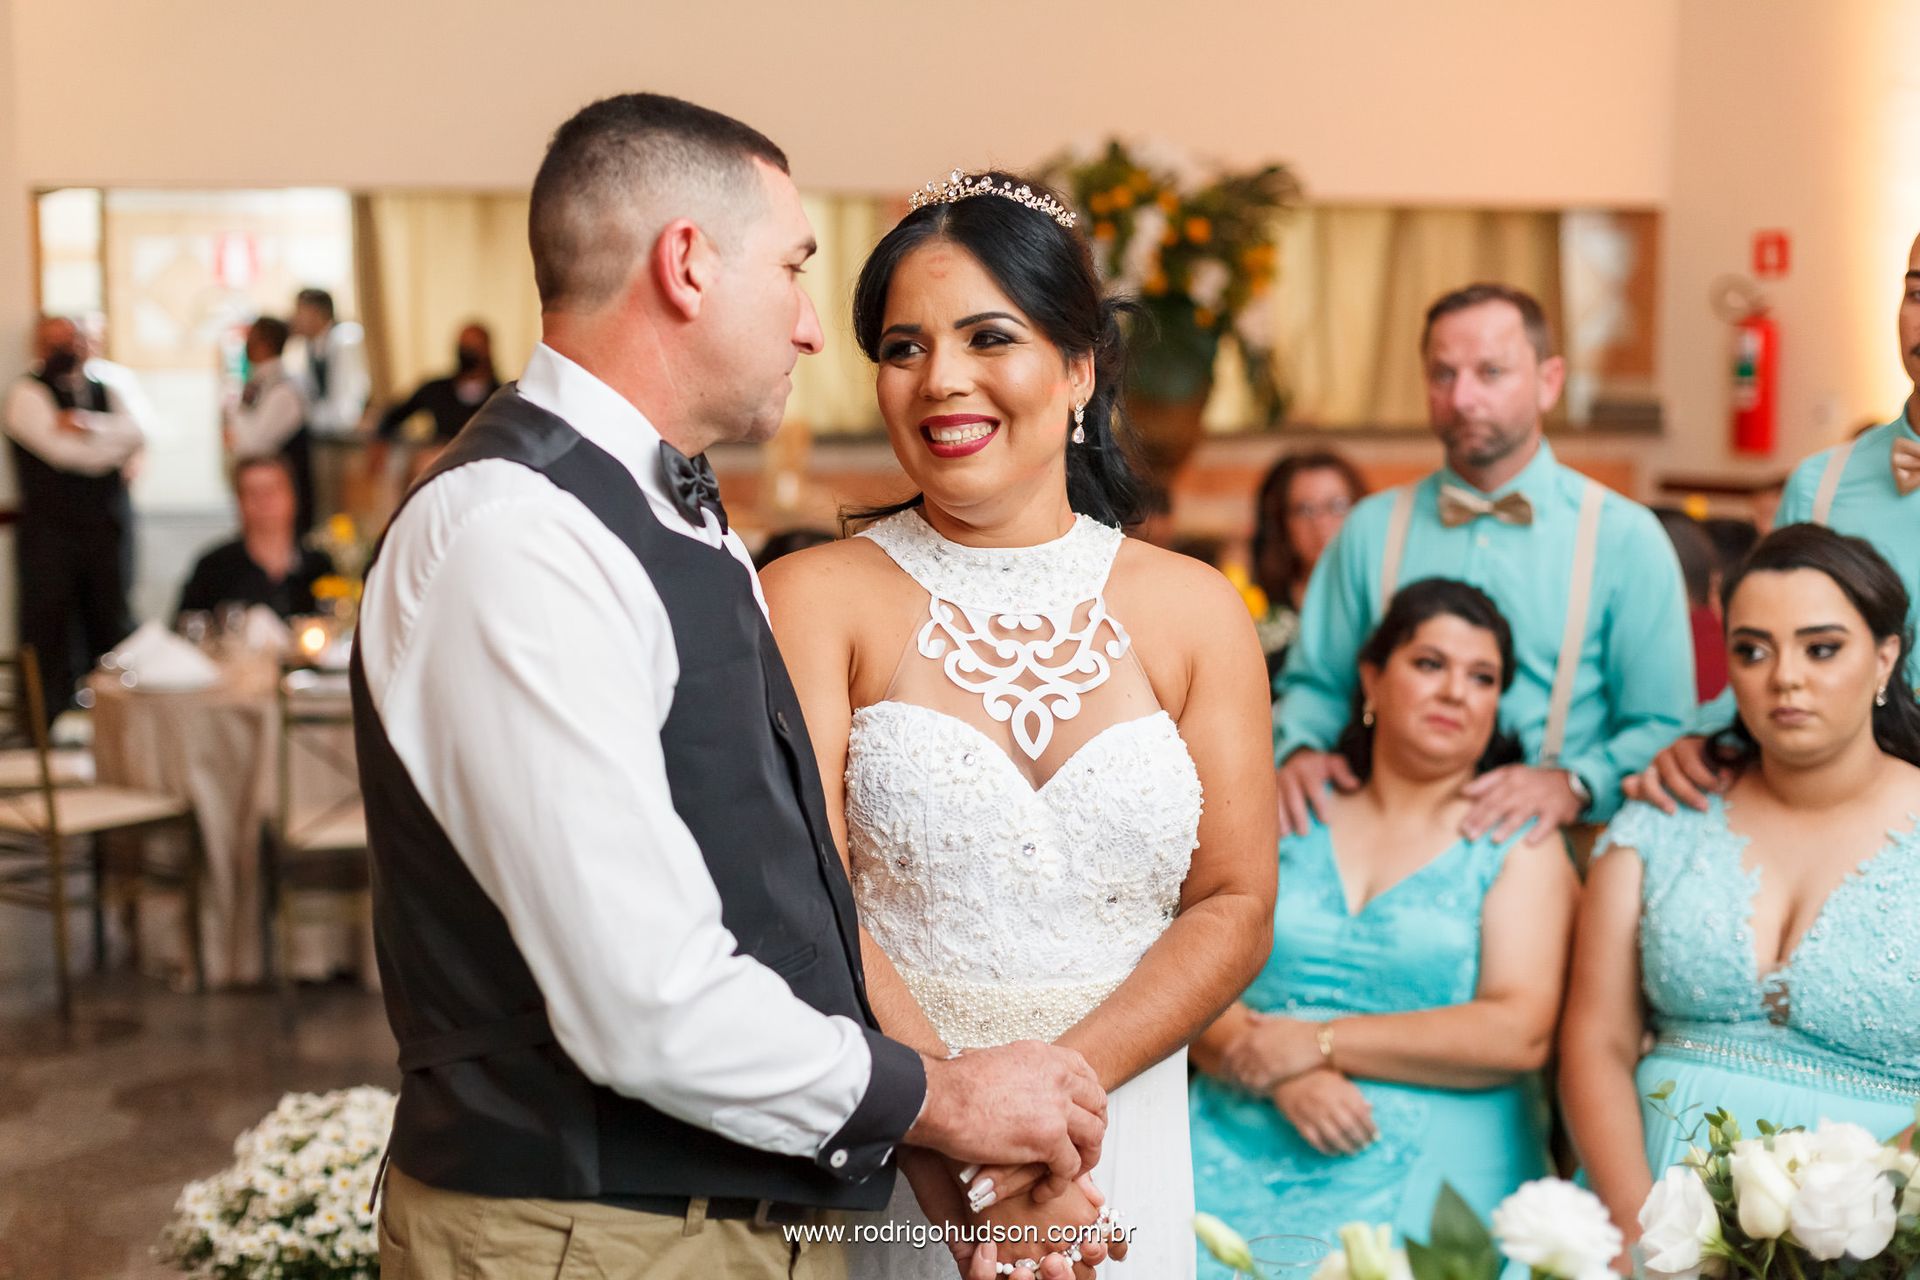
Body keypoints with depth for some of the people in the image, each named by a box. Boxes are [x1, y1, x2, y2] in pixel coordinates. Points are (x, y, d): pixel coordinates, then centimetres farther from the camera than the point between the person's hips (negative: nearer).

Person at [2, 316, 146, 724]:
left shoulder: (109, 393, 17)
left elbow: (136, 430, -3)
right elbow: (58, 448, -13)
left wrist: (87, 422, -17)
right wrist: (114, 450, -2)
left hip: (108, 525, 4)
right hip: (50, 527, -4)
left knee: (111, 618, 5)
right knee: (49, 618, -3)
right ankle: (45, 717, 4)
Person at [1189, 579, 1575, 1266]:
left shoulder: (1520, 847, 7)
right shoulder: (1288, 822, 14)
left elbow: (1520, 1034, -7)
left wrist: (1319, 1041, -10)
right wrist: (1287, 1077, -13)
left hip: (1421, 1180, -2)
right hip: (1238, 1166, 2)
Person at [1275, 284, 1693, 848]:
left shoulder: (1626, 538, 6)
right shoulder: (1372, 529, 14)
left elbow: (1663, 729, 3)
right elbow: (1315, 682, 20)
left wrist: (1575, 785, -15)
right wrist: (1300, 750, -2)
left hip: (1549, 846, -2)